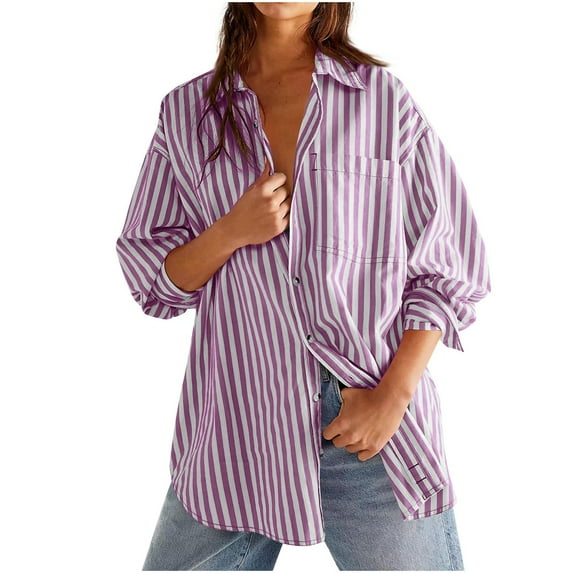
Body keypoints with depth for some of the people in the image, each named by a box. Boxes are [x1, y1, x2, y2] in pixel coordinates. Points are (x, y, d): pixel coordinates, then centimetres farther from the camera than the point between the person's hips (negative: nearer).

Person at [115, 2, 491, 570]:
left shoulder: (385, 98, 2)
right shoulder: (185, 112, 7)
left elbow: (447, 267, 2)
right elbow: (151, 279, 8)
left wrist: (393, 394, -10)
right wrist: (230, 232, -11)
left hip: (375, 432, -1)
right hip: (238, 424, 2)